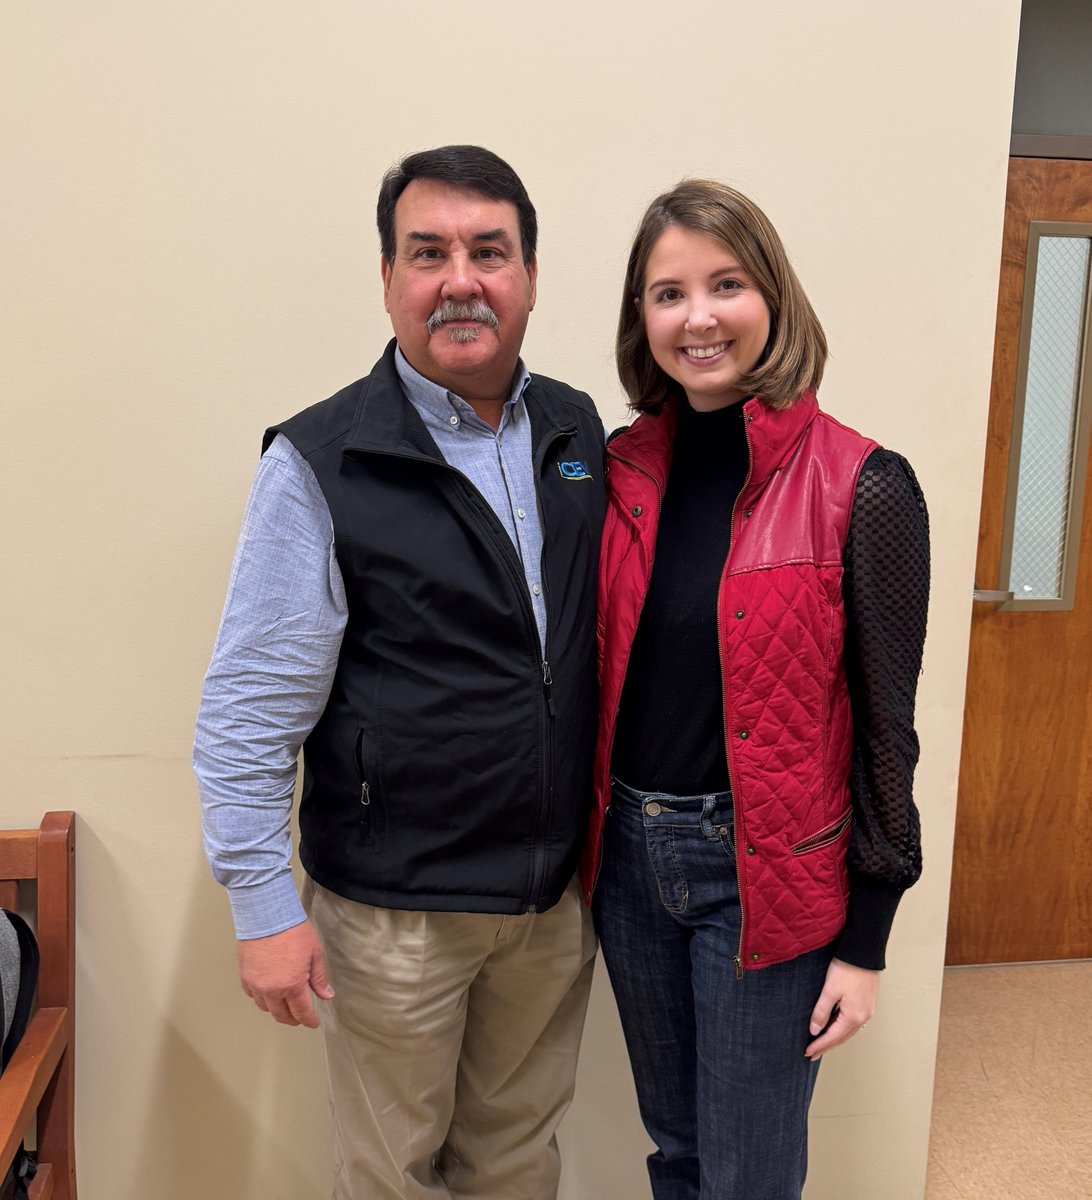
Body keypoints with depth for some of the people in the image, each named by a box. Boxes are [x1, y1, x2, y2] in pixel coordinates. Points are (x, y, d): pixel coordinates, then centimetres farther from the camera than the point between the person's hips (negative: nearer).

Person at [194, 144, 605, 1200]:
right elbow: (248, 712, -13)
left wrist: (594, 845, 8)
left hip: (553, 893, 5)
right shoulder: (320, 466, -14)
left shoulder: (576, 433, 2)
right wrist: (262, 905, -13)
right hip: (394, 911, -4)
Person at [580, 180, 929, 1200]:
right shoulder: (620, 469, 0)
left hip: (765, 872, -4)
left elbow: (884, 721, -10)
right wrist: (594, 834, 6)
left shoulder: (861, 491, -14)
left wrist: (864, 939, -8)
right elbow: (598, 675, 7)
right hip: (628, 855, 4)